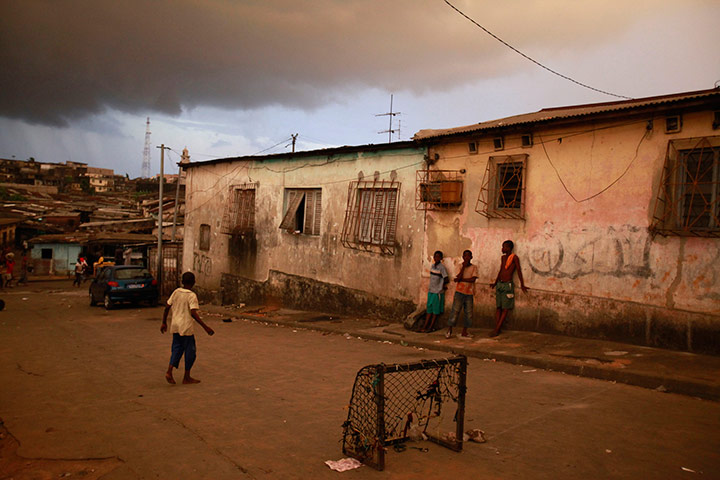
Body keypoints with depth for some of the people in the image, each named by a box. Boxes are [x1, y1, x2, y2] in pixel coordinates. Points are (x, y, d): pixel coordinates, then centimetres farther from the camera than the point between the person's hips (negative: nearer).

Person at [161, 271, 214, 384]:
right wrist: (205, 327, -22)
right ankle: (187, 377, 13)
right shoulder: (192, 295, -14)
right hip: (186, 327, -6)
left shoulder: (176, 292, 3)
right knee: (190, 351, 6)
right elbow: (193, 314, -22)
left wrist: (164, 323, 18)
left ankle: (169, 371, 1)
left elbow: (167, 308, 7)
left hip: (175, 326, 6)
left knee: (177, 349, 16)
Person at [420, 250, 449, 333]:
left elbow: (447, 280, -18)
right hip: (430, 290, 7)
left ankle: (431, 327, 8)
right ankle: (425, 326, 12)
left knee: (435, 310, 2)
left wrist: (443, 285, 1)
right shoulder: (432, 266, 9)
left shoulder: (442, 268, -14)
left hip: (438, 292, -7)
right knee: (429, 309, 9)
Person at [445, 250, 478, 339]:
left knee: (469, 313, 3)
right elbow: (458, 278, -13)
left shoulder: (474, 268, 3)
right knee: (455, 311, -4)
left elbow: (473, 279, -11)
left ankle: (464, 332, 14)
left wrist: (461, 279, -10)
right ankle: (449, 331, 3)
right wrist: (464, 266, -12)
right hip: (459, 292, -2)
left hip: (469, 293, 2)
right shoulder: (460, 266, 3)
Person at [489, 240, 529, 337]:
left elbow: (519, 271, -8)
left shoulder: (514, 257, -7)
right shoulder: (503, 257, 13)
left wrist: (522, 285, -11)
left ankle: (497, 329, -4)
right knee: (498, 307, 5)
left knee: (505, 308, -2)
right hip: (499, 284, 7)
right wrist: (495, 283, 30)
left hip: (507, 285, -7)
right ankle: (496, 328, 7)